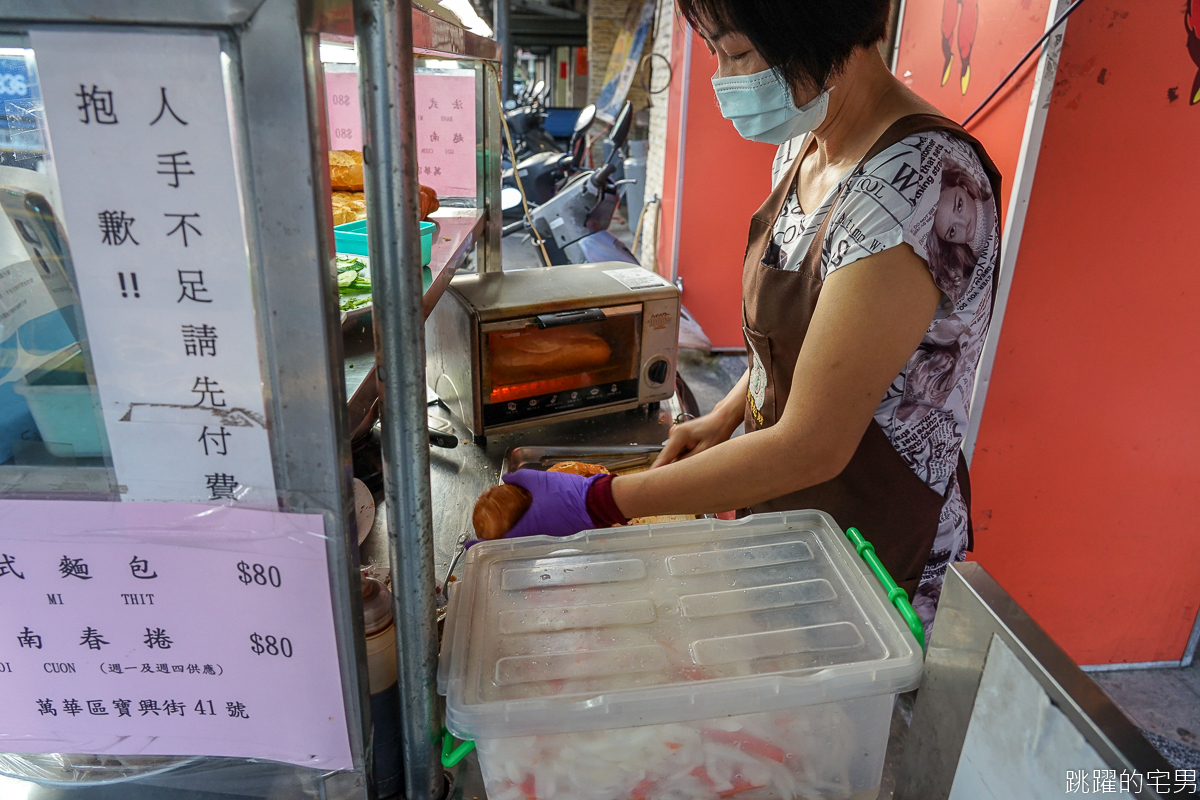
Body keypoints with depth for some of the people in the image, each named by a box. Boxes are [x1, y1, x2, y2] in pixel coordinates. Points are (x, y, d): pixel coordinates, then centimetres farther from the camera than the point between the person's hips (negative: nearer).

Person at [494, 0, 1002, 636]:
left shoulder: (920, 182, -29)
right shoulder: (803, 147, 0)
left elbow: (812, 448, -30)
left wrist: (595, 503, -25)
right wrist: (726, 416, 2)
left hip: (871, 547, -7)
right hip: (778, 500, 8)